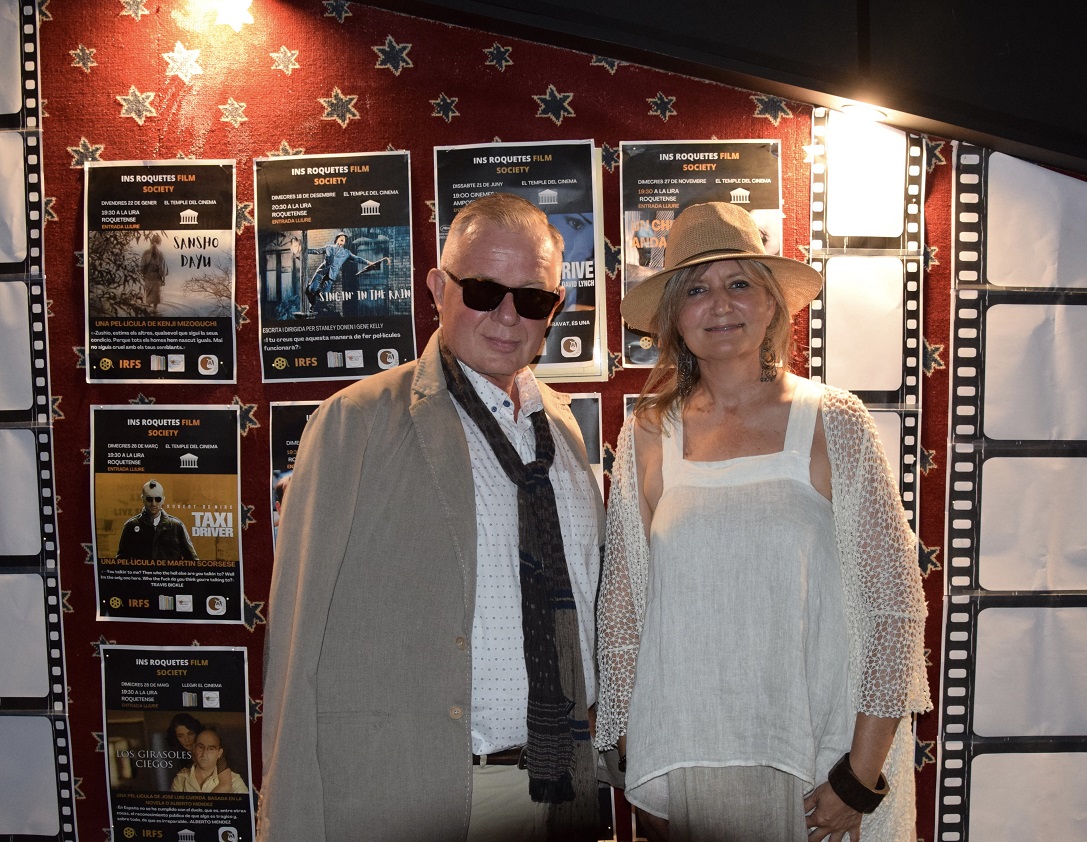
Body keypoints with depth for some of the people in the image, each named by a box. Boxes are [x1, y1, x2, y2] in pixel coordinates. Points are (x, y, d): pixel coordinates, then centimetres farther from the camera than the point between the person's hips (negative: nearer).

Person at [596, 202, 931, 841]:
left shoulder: (836, 426, -7)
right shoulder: (647, 437, -2)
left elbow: (895, 605, -6)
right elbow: (622, 611, 2)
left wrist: (861, 780, -8)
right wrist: (639, 777, 4)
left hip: (812, 761, -1)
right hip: (682, 760, 2)